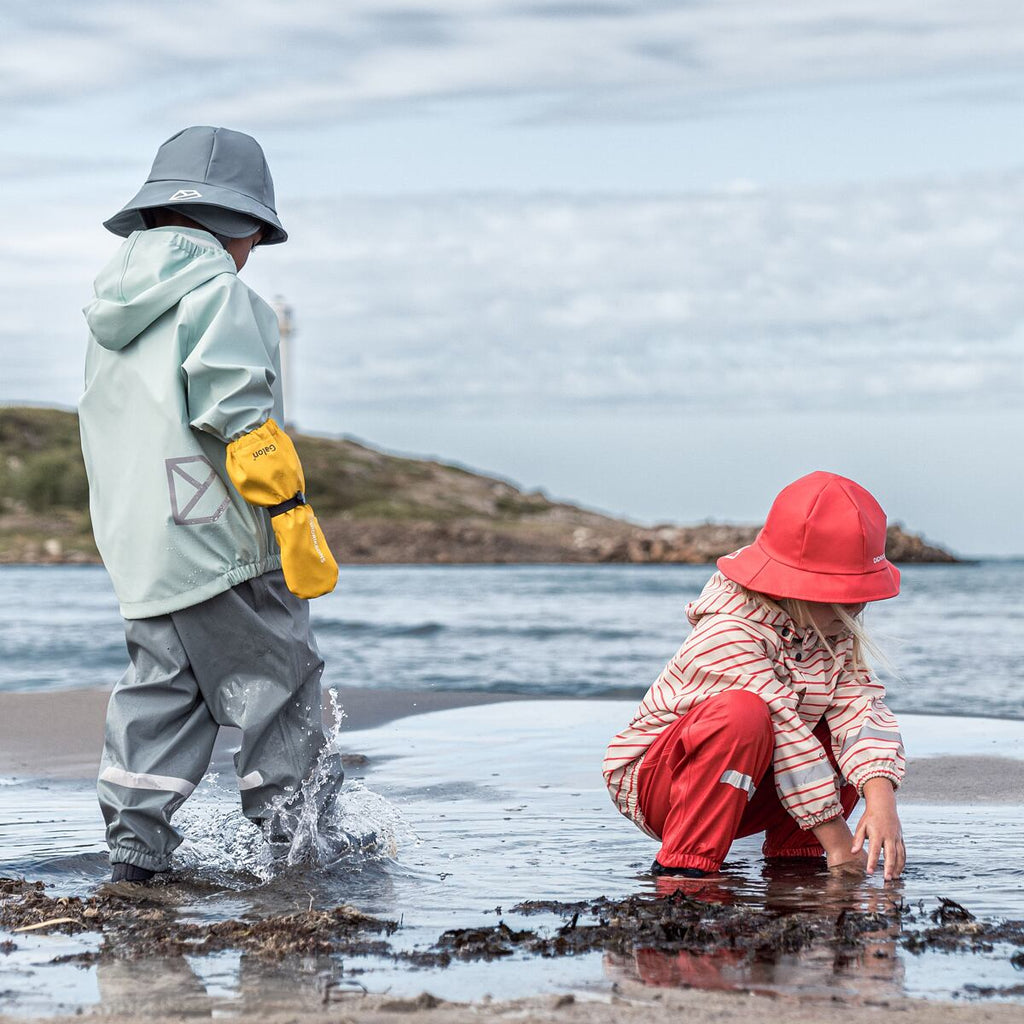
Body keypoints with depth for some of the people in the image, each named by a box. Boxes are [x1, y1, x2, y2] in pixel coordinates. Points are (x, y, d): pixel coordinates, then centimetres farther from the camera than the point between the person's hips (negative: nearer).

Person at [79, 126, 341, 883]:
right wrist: (292, 512, -18)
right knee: (277, 680, 3)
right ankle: (298, 832, 8)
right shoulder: (216, 292, -11)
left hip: (137, 549, 8)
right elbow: (242, 417, -20)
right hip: (222, 538, -8)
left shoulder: (115, 308, 15)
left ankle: (136, 834, 6)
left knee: (161, 683, 13)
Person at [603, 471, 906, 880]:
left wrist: (881, 801, -33)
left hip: (743, 792, 8)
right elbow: (785, 733, -29)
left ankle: (792, 851, 0)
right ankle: (684, 865, -29)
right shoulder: (727, 635, -28)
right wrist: (836, 839, -29)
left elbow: (860, 705, -16)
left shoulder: (834, 630, -2)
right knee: (742, 712, -37)